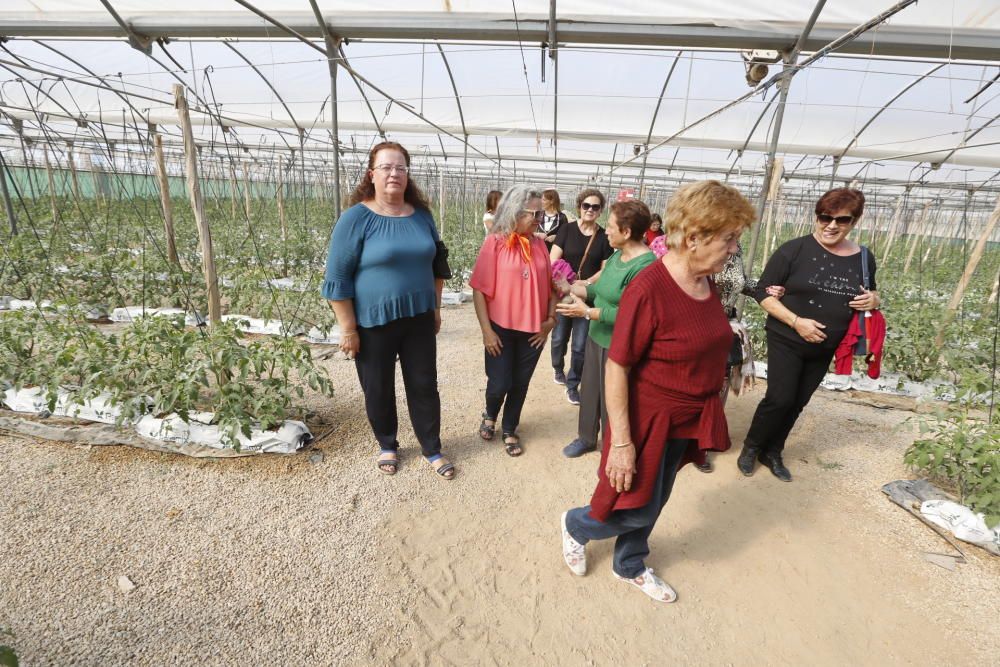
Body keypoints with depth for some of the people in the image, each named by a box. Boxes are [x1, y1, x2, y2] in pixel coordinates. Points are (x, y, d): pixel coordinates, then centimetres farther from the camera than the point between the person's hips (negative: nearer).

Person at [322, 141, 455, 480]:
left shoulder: (421, 215, 3)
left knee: (424, 385, 11)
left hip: (418, 318, 4)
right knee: (378, 390, 12)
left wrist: (435, 307, 13)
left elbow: (436, 262, 15)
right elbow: (337, 277, -12)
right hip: (373, 323, -3)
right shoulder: (356, 218, -11)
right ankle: (387, 446, 36)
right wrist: (348, 329, -13)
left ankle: (432, 449, 28)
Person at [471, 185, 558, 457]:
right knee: (499, 384, 4)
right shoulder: (495, 242, -10)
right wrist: (486, 330, -12)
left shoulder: (539, 244, 2)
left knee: (520, 384, 13)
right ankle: (489, 415, 38)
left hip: (533, 329, 4)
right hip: (502, 328, -3)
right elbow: (480, 289, -11)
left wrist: (551, 319, 2)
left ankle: (509, 430, 34)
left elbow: (550, 285, 9)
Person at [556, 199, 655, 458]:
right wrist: (571, 288, 2)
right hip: (596, 337, 8)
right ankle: (587, 437, 44)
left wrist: (587, 312, -25)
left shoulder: (644, 266, -25)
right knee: (589, 390, 21)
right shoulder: (617, 255, 4)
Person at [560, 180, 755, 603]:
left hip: (688, 422, 7)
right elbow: (616, 368, -24)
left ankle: (629, 566, 48)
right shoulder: (648, 289, -26)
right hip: (649, 420, -7)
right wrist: (621, 441, -21)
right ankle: (576, 525, 40)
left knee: (654, 502, 23)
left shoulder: (707, 283, -2)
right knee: (638, 509, 10)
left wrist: (706, 417, 17)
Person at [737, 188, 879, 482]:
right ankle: (751, 446, 18)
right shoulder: (794, 250, -13)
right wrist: (796, 321, -23)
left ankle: (772, 452, 32)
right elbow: (764, 293, -13)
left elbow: (870, 295, 17)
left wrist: (874, 299, -8)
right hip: (786, 341, -5)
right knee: (780, 399, -7)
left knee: (797, 404, 13)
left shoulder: (864, 258, 2)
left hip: (824, 349, 5)